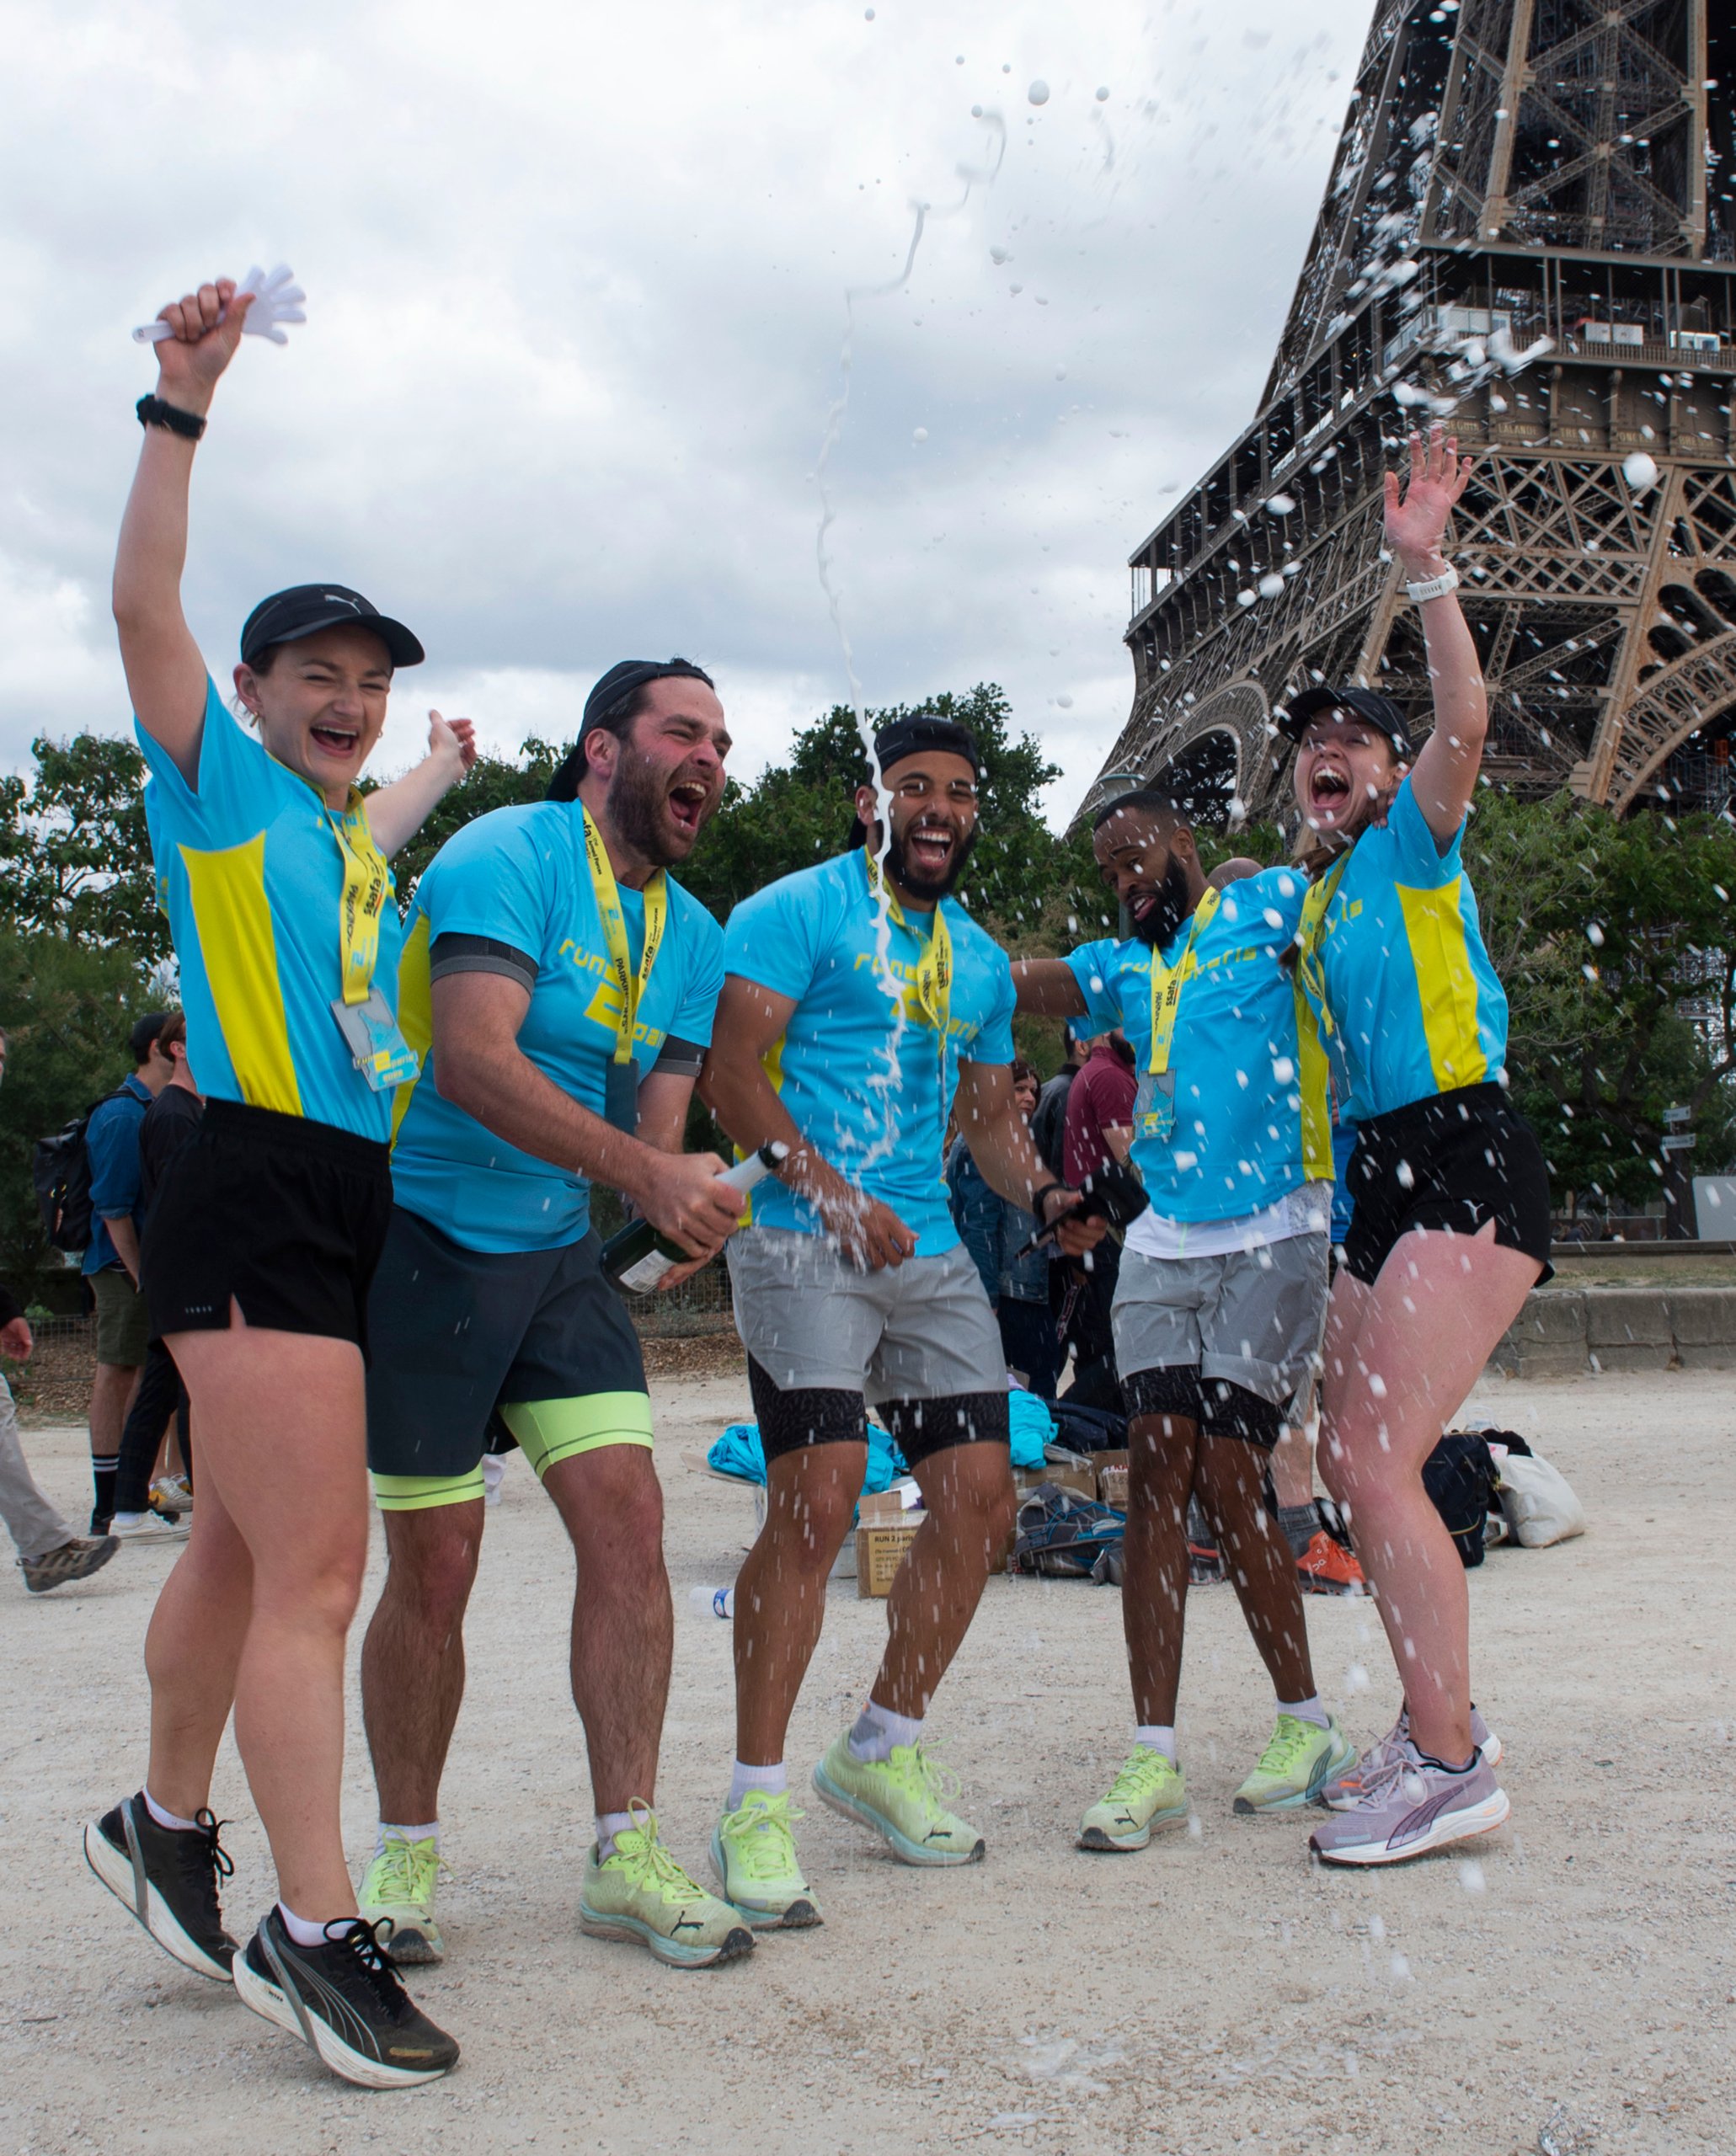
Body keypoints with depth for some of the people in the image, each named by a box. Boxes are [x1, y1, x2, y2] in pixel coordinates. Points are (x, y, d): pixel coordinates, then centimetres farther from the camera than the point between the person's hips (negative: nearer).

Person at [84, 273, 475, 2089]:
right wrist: (182, 399, -14)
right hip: (253, 1203, -8)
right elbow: (143, 605, -11)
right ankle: (313, 1934, -2)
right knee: (314, 1568, -10)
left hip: (344, 1210, 8)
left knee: (244, 1547, 16)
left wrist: (441, 772, 59)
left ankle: (167, 1826, 32)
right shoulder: (219, 782, 2)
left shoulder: (346, 830, 21)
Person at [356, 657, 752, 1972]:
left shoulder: (692, 937, 9)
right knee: (437, 1567, 0)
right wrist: (647, 1172, -36)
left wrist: (686, 1209, -16)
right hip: (425, 1237, -6)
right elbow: (473, 1061, -28)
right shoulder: (507, 857, -15)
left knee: (629, 1522, -5)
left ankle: (626, 1855, 7)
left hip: (562, 1252, 6)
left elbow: (657, 1126, 7)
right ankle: (405, 1858, 21)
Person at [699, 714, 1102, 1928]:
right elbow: (732, 1074, -9)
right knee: (817, 1504, -18)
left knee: (982, 1504, 4)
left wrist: (1045, 1197, 3)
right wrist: (833, 1194, -19)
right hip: (805, 1240, -7)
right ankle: (756, 1805, -6)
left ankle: (884, 1752, 23)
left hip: (933, 1253, 7)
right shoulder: (798, 911, -1)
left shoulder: (981, 962, 20)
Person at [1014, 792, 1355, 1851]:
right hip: (1164, 1246, 5)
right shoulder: (1121, 968, 20)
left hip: (1272, 1238, -5)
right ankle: (1155, 1757, -3)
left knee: (1228, 1476, -8)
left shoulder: (1268, 909, 6)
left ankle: (1309, 1725, 12)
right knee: (1157, 1470, -5)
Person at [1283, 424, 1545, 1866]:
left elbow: (1467, 720, -19)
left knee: (1378, 1465, -14)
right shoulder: (1316, 895, 19)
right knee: (1351, 1461, 11)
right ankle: (1437, 1722, 25)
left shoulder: (1412, 845, -2)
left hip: (1465, 1164, -9)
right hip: (1382, 1179, 9)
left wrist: (1426, 568, -25)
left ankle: (1453, 1771, -4)